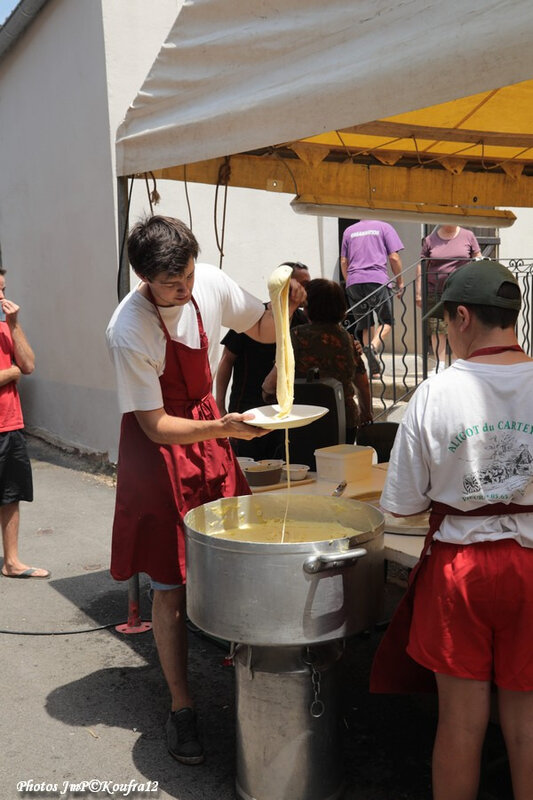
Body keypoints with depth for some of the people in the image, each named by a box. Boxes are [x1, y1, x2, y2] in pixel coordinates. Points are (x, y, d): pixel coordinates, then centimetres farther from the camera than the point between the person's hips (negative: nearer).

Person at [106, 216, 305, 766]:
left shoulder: (211, 283, -10)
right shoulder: (129, 332, -25)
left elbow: (263, 330, 7)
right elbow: (157, 427, -21)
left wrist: (285, 306, -14)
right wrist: (224, 427, -33)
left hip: (209, 430, 5)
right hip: (159, 445, -5)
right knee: (171, 586, 3)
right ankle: (181, 706, 19)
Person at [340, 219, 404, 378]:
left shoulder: (349, 231, 20)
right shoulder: (384, 227, 11)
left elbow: (343, 262, 18)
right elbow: (394, 258, 3)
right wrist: (400, 282, 11)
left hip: (353, 283, 4)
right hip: (377, 279, -3)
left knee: (366, 325, 8)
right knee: (386, 320, 7)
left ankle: (374, 370, 5)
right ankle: (373, 346, -22)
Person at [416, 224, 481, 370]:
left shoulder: (467, 236, 6)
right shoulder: (430, 240, 6)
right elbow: (421, 266, 7)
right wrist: (418, 292, 3)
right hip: (434, 293, 0)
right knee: (437, 329, -1)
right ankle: (440, 365, 6)